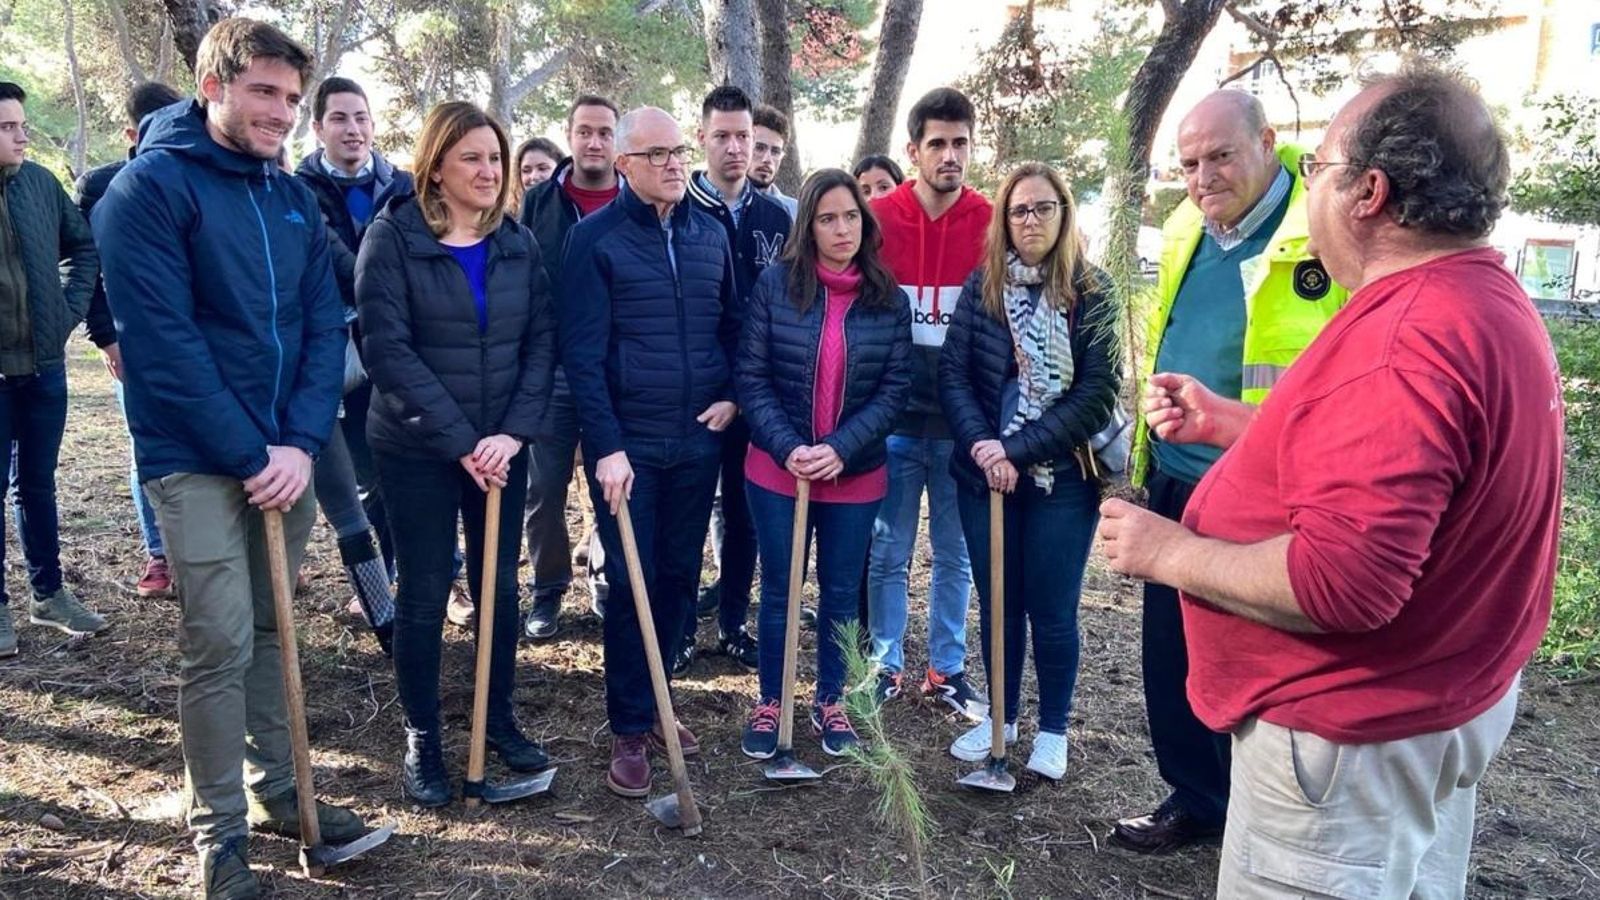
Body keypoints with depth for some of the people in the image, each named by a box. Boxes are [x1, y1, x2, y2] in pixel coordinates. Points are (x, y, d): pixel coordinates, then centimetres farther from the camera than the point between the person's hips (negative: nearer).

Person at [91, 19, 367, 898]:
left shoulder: (294, 197, 9)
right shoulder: (149, 186, -10)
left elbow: (325, 326, 5)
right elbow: (162, 342, -17)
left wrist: (300, 442, -8)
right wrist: (250, 454, -17)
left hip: (287, 454, 6)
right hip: (197, 459, -5)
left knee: (269, 631, 15)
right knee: (220, 644, -2)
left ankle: (276, 790, 29)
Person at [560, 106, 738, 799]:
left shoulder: (710, 234, 8)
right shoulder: (595, 237, -6)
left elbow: (733, 325, 17)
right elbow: (582, 352, -12)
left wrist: (733, 396, 2)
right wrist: (606, 445, -18)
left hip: (699, 439, 5)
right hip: (627, 442, -4)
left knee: (680, 576, 12)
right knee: (631, 581, 0)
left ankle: (652, 700, 29)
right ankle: (629, 728, 13)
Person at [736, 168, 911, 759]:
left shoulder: (889, 299, -2)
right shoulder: (775, 285, -5)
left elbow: (896, 387, -4)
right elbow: (752, 377, -6)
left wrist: (840, 449, -16)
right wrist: (788, 448, -18)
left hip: (857, 474, 1)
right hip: (778, 468, -1)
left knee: (841, 592, 13)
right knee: (778, 591, 10)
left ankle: (830, 701, 33)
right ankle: (770, 702, 29)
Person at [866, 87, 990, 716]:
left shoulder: (992, 223, -1)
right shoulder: (878, 219, -3)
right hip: (894, 419, -1)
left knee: (955, 555, 12)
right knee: (888, 553, 9)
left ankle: (947, 670, 27)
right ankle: (885, 665, 25)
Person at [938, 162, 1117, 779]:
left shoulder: (1093, 293, -5)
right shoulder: (980, 287, 2)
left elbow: (1096, 395, -11)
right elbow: (952, 374, -2)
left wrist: (1019, 451, -17)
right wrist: (981, 445, -18)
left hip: (1062, 479, -2)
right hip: (984, 475, 3)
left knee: (1051, 610, 7)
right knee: (998, 605, 14)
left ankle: (1053, 730, 26)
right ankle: (1001, 718, 32)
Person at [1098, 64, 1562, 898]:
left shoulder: (1409, 339, -30)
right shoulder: (1483, 296, 6)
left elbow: (1341, 581, -36)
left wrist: (1169, 552, -22)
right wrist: (1228, 421, 10)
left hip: (1359, 729, -10)